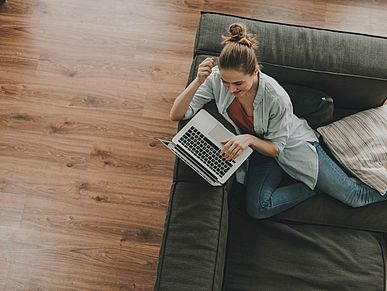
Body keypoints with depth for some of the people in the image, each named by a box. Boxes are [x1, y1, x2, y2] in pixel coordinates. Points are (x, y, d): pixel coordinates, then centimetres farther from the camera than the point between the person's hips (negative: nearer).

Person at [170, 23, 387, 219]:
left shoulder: (277, 97, -32)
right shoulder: (216, 79, -22)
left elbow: (277, 147, -18)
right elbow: (177, 114, -21)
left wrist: (249, 138, -39)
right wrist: (198, 81, -36)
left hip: (293, 144, -3)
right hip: (261, 147, 4)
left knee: (354, 196, -3)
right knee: (257, 209, -20)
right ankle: (317, 186, -1)